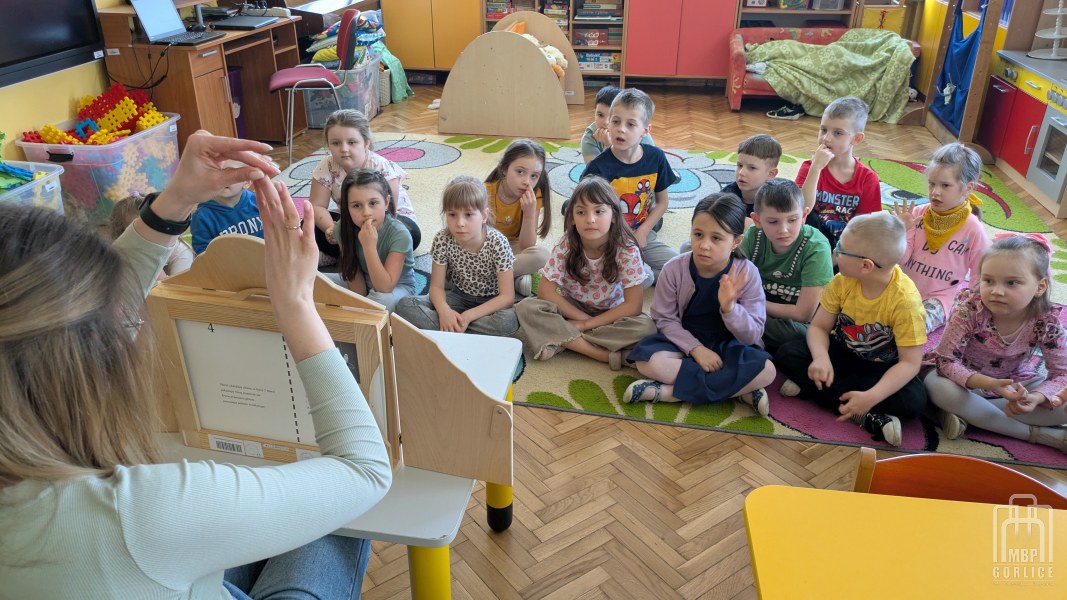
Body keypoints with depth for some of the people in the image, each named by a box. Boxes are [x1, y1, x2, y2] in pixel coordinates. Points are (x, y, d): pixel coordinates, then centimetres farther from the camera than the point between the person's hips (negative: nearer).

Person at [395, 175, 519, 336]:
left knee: (510, 320, -37)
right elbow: (437, 286, -9)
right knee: (405, 306, -19)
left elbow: (507, 297, -23)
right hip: (459, 297, 2)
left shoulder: (497, 243, -23)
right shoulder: (442, 240, -16)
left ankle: (448, 331, -24)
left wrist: (469, 315, -32)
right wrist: (444, 310, -32)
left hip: (490, 303, -2)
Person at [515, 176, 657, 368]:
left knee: (646, 327, -31)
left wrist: (584, 324, -23)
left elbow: (633, 305, -22)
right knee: (527, 308, -26)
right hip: (572, 308, 1)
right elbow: (545, 290, -15)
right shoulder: (566, 245, -17)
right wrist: (583, 317, -22)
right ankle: (606, 354, -27)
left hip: (610, 314, -1)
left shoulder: (627, 249, -21)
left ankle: (562, 338, -25)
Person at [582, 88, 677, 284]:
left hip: (643, 234, 5)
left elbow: (662, 202, 7)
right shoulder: (598, 167, -16)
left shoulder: (656, 158, -4)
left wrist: (642, 233, -6)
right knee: (643, 278, -28)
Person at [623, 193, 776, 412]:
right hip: (684, 342, 0)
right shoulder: (674, 268, -14)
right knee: (647, 360, -30)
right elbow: (665, 320, -7)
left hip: (727, 347, 0)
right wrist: (695, 348, -21)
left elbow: (752, 336, -14)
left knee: (765, 370, -29)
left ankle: (668, 391, -27)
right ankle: (738, 389, -23)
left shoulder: (747, 273, -15)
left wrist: (729, 307, -33)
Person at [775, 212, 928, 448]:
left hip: (882, 367, -3)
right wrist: (821, 358, -33)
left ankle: (809, 386, -26)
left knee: (913, 400, -32)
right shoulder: (843, 281, -15)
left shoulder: (905, 300, -28)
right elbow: (819, 327, -10)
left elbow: (910, 363, -27)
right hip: (842, 354, 4)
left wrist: (871, 397, -41)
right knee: (786, 353, -20)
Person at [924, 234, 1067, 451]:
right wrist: (991, 384, -41)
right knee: (941, 389, -35)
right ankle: (1037, 434, -23)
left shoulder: (1048, 320, -19)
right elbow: (946, 361, -26)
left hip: (1018, 384, 3)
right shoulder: (969, 309, -27)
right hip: (968, 380, -2)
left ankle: (970, 414, -22)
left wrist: (1036, 398, -35)